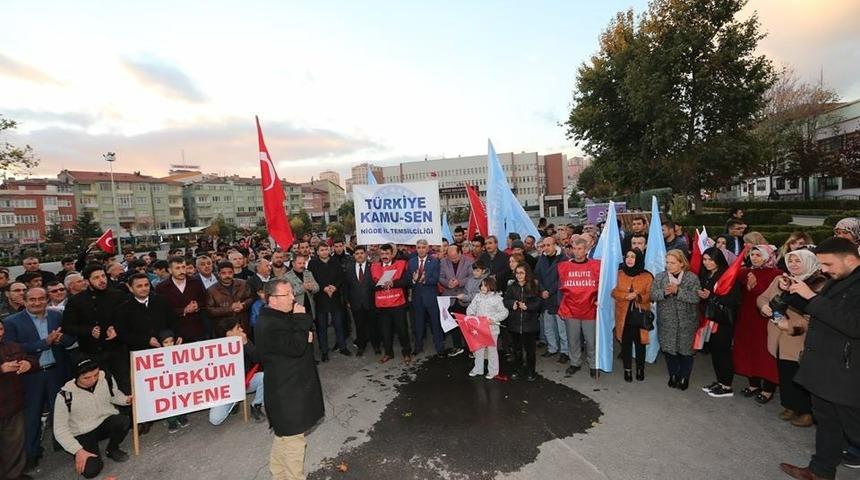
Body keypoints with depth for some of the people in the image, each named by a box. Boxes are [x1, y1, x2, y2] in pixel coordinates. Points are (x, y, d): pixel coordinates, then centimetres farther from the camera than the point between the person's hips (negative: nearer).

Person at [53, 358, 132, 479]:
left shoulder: (106, 378, -15)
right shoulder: (65, 395, -22)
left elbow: (115, 395, 7)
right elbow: (60, 430, -14)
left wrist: (126, 399, -15)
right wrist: (78, 451, -21)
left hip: (106, 422, 2)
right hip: (83, 433, -2)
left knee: (124, 421, -33)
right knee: (91, 470, -21)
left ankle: (112, 449, 0)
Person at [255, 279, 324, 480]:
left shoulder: (284, 316, 7)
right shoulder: (269, 325, -25)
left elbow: (304, 338, 14)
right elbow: (296, 347, -33)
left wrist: (306, 333, -9)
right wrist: (301, 319, -25)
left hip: (292, 386, 11)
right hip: (286, 392, -11)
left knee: (284, 435, 25)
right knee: (293, 438, 3)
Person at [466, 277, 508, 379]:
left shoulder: (497, 298, -7)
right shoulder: (477, 296, 4)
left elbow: (504, 312, -8)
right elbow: (470, 308, 6)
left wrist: (494, 319, -17)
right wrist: (471, 315, -14)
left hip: (492, 328, -4)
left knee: (492, 349, 7)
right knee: (478, 349, 13)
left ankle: (493, 371, 23)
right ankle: (478, 369, 29)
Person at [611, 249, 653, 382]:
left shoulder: (647, 276, -3)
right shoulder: (620, 274, 4)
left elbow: (650, 295, -4)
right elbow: (614, 292, 0)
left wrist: (639, 297, -24)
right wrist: (626, 296, -18)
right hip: (623, 315, 2)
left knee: (640, 343, 7)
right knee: (626, 343, 7)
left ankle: (640, 369, 26)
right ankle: (627, 369, 21)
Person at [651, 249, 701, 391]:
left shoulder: (692, 278, -4)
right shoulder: (659, 277, 3)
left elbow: (696, 297, -15)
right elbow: (653, 295, -4)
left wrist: (678, 291, -24)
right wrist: (664, 292, -22)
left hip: (686, 322, -2)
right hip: (667, 322, 2)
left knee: (685, 350, 7)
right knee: (669, 349, 9)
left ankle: (684, 377, 25)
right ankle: (673, 376, 27)